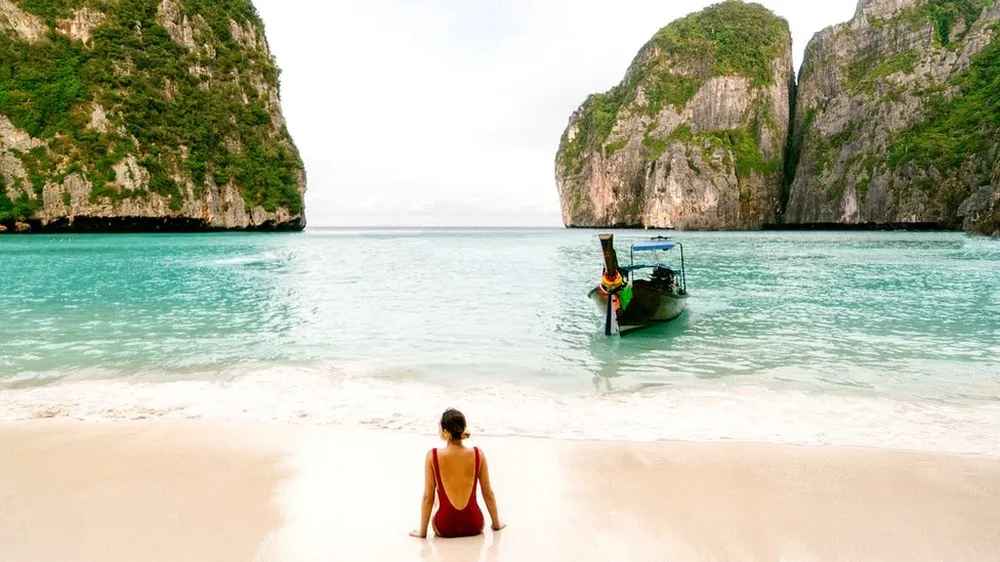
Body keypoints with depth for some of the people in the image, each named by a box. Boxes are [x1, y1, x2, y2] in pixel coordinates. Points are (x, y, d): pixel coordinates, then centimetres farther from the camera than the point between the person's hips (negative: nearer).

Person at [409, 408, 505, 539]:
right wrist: (496, 524, 15)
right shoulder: (478, 455, -10)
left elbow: (428, 498, -9)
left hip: (445, 528, 0)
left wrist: (422, 532, 5)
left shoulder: (433, 456, -14)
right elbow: (488, 494, -1)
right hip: (474, 526, 0)